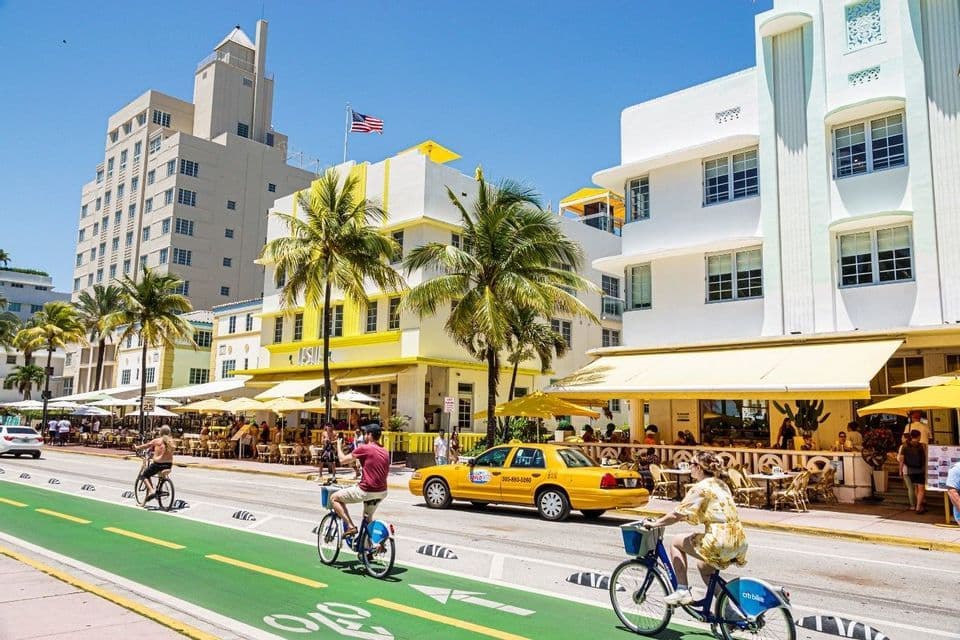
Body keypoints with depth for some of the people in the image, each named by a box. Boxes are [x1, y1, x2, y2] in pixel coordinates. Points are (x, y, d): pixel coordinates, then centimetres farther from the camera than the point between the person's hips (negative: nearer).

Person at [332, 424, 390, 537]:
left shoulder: (364, 448, -10)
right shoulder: (385, 452, 11)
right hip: (382, 492, 8)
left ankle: (350, 526, 0)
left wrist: (338, 445, 14)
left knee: (335, 498, 8)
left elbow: (343, 460, -3)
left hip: (366, 491, -7)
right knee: (367, 519, 27)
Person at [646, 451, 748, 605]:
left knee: (676, 542, 9)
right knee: (703, 567, 30)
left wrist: (655, 523, 3)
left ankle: (682, 591, 7)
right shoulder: (721, 484, 16)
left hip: (721, 543, -8)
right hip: (740, 542, 8)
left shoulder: (701, 487, -9)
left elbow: (677, 515, -11)